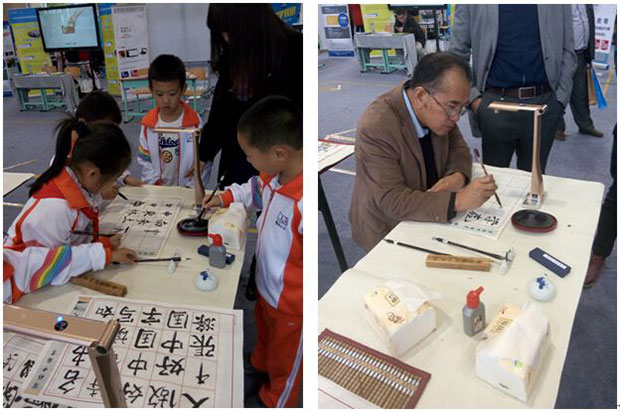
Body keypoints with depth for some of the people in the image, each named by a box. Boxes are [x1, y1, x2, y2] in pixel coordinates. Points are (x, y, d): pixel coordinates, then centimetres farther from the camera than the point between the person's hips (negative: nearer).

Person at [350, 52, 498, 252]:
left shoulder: (439, 108, -7)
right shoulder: (376, 126, -29)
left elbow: (458, 147, 6)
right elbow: (391, 201, -31)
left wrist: (458, 176, -17)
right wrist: (458, 200, -38)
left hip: (431, 214, 7)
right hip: (387, 230, -6)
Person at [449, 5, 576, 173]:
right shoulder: (474, 6, -1)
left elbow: (567, 52, 8)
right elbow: (457, 53, 0)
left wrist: (560, 99, -1)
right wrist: (473, 98, -9)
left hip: (543, 102, 2)